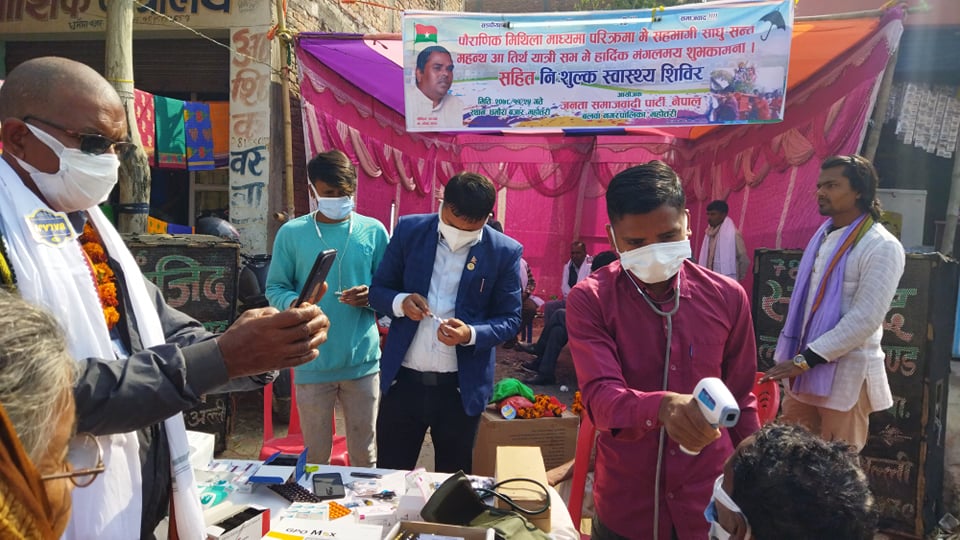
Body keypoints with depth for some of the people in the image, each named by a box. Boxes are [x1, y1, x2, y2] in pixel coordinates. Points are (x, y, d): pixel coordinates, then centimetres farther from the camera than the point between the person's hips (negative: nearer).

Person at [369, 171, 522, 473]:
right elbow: (377, 290, 5)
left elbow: (510, 319, -2)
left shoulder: (505, 252, -6)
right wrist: (400, 302, -18)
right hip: (403, 380, 1)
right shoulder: (409, 230, -1)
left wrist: (471, 334, -21)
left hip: (461, 388, -1)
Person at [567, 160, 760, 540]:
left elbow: (741, 401, 5)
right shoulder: (589, 300, -12)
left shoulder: (727, 297, -4)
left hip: (712, 504, 2)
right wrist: (662, 407, -42)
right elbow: (600, 396, -24)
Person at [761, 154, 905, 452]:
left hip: (846, 372, -7)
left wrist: (805, 359, -21)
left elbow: (865, 319, -20)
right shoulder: (823, 235, 10)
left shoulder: (882, 247, -14)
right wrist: (798, 359, 11)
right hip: (806, 365, 7)